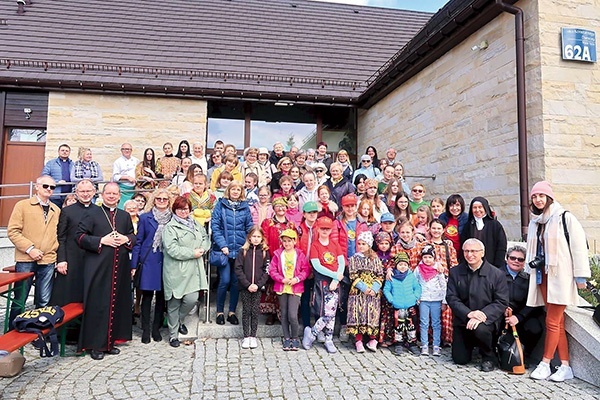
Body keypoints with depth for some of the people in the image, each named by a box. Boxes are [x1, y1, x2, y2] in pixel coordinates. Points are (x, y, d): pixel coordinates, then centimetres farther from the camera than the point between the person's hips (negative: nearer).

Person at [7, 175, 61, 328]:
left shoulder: (56, 210, 12)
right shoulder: (22, 205, 0)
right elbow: (12, 231, -6)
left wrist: (56, 249, 3)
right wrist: (29, 248, -14)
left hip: (48, 260, 3)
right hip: (26, 260, -3)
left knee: (44, 301, 8)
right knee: (19, 300, 6)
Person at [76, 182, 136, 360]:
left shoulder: (125, 216, 14)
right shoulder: (92, 213, 1)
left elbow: (134, 237, 20)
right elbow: (80, 236, -3)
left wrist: (126, 239, -2)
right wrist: (101, 241, -14)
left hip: (120, 268, 4)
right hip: (98, 267, -4)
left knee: (116, 304, 8)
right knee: (97, 305, -1)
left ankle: (109, 341, 20)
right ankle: (95, 344, 9)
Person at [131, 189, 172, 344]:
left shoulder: (173, 219, 5)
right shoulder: (145, 218, 3)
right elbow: (138, 242, 2)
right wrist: (134, 264, -3)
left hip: (166, 262, 1)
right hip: (148, 261, -1)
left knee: (161, 296, 7)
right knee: (147, 295, 2)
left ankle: (156, 328, 21)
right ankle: (145, 330, 14)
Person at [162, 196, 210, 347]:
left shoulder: (196, 225, 15)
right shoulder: (170, 227, -7)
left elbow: (206, 238, 21)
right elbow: (171, 248, -17)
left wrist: (203, 249, -1)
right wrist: (192, 253, -14)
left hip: (193, 270, 5)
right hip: (176, 271, -5)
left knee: (192, 299, -2)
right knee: (174, 303, 5)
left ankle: (179, 321, 29)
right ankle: (173, 335, 20)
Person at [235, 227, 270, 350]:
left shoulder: (265, 252, 3)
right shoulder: (243, 251, 1)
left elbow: (266, 271, 0)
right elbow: (238, 269, -4)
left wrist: (258, 284, -12)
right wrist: (247, 284, -12)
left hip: (258, 288, 0)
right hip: (244, 287, 0)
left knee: (255, 312, 5)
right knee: (246, 311, 5)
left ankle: (253, 336, 15)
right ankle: (246, 337, 14)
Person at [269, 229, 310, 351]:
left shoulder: (300, 255, 0)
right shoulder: (278, 254, 2)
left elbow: (306, 270, -1)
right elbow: (272, 270, -1)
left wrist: (297, 278, -14)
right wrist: (282, 279, -12)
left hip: (296, 288, -2)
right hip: (281, 288, 2)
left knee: (292, 315, -10)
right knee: (284, 315, 10)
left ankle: (295, 338, 11)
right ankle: (287, 338, 25)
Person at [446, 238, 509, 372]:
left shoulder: (497, 274, -7)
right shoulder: (455, 272, -1)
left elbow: (501, 302, -10)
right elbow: (451, 298, -6)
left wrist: (482, 316, -25)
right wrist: (468, 313, -23)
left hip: (487, 319, -2)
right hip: (462, 319, 3)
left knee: (480, 329, -37)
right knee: (460, 359, 0)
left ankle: (489, 357, -4)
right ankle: (472, 343, 37)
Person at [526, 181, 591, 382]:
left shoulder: (565, 218, -6)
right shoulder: (534, 222, 14)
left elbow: (579, 246, -9)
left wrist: (580, 275, -11)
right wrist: (532, 262, 12)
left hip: (560, 275, -6)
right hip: (542, 275, 6)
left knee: (552, 322, -4)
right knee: (557, 323, 7)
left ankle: (545, 364, 7)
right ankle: (565, 366, 13)